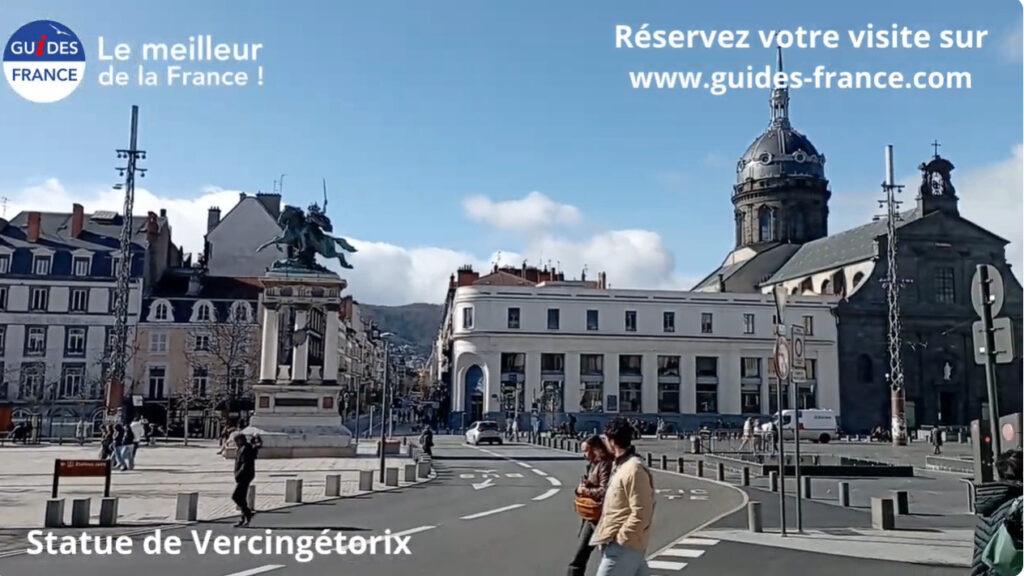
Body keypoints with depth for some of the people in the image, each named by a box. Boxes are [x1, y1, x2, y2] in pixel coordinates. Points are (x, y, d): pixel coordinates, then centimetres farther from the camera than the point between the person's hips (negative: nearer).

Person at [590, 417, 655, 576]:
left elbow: (641, 515, -21)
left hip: (624, 546, -9)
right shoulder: (620, 465, 13)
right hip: (627, 544, 9)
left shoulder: (634, 470, -19)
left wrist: (618, 539, -16)